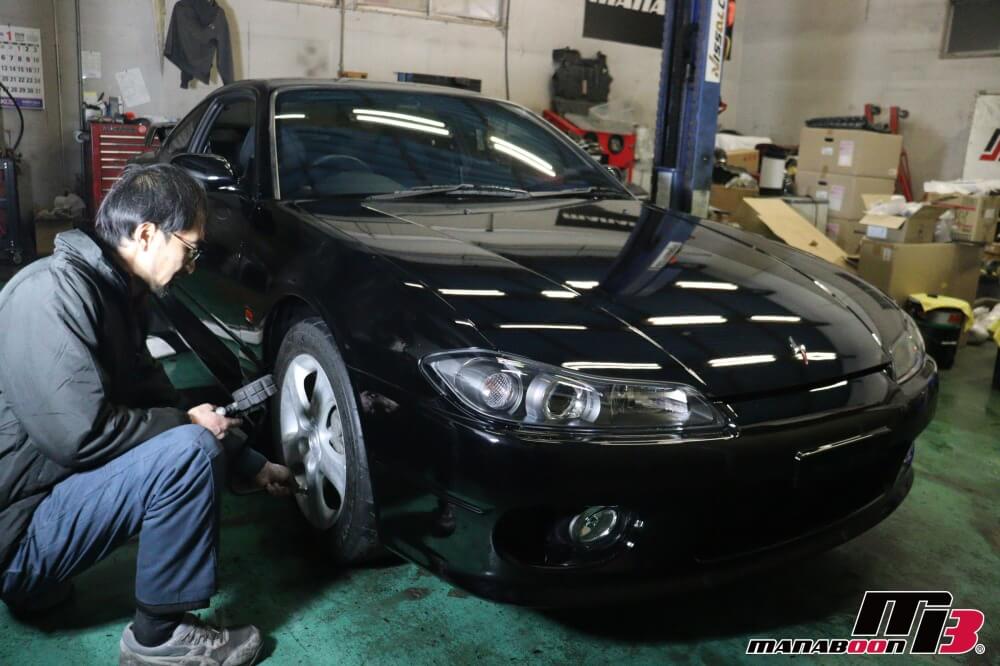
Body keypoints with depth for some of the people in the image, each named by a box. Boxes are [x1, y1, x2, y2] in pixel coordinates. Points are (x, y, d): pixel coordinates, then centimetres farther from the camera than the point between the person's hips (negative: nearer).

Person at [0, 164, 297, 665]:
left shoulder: (113, 291, 8)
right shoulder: (56, 291, -21)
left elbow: (152, 400, 13)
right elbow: (81, 432, -28)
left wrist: (253, 466, 13)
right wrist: (185, 423, -12)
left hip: (51, 483, 10)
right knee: (191, 450, -23)